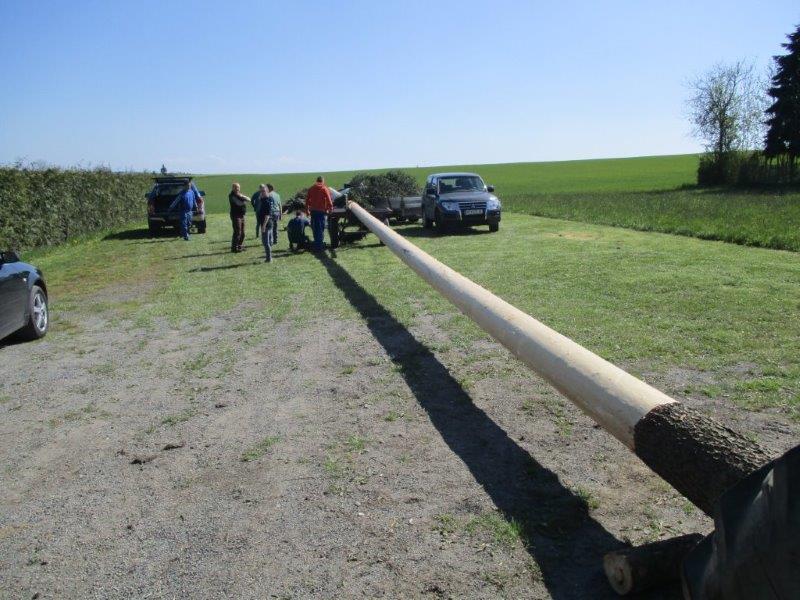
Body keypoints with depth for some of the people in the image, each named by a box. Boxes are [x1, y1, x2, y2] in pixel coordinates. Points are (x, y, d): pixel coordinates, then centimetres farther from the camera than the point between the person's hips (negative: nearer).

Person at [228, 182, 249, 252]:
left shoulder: (239, 194, 18)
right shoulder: (232, 196, -8)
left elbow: (248, 199, 7)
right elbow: (239, 203, -21)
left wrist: (242, 197, -10)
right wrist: (244, 199, -4)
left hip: (242, 215, 9)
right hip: (236, 215, -9)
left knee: (242, 233, 13)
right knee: (237, 232, -11)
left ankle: (239, 246, 23)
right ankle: (234, 247, -7)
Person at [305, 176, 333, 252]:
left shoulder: (311, 188, 9)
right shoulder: (324, 189, -4)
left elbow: (307, 200, 11)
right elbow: (328, 200, -10)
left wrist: (307, 210, 16)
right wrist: (331, 208, -1)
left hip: (313, 211, 4)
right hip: (321, 211, -4)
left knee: (315, 228, 13)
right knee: (321, 228, -2)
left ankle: (316, 245, 20)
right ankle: (319, 246, -6)